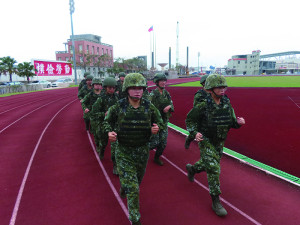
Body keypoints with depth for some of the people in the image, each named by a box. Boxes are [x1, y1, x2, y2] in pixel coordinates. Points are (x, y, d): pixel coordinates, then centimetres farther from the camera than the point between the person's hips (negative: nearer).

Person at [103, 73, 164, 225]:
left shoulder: (149, 108, -9)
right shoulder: (118, 108, -13)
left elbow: (160, 122, 4)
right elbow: (107, 121, 3)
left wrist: (157, 128, -19)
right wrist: (109, 132, -17)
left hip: (143, 151, 3)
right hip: (124, 152, -3)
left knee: (137, 180, 27)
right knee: (133, 189, -5)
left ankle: (123, 185, 61)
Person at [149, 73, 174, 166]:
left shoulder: (166, 93, 6)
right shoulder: (152, 94, -13)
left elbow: (172, 104, 11)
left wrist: (169, 107, -12)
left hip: (164, 120, 6)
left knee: (163, 143, 7)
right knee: (155, 142, -6)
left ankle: (157, 158, 30)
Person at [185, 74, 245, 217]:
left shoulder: (227, 104, -4)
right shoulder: (203, 106, -20)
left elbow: (231, 123, 3)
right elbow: (189, 119, -9)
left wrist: (238, 122, -19)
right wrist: (195, 133, -24)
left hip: (219, 142, 6)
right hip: (206, 141, -6)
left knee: (209, 164, 22)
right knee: (213, 169, -9)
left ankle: (192, 168, 54)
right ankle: (216, 202, 5)